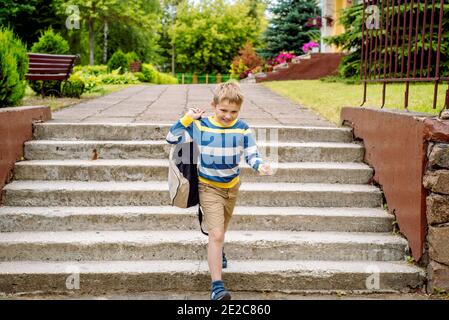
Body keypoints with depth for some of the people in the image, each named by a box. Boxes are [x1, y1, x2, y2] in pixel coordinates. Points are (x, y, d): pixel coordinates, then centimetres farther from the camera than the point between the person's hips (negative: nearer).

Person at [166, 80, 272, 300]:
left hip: (232, 186, 3)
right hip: (209, 188, -3)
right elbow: (172, 138, -10)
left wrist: (260, 166, -33)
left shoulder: (243, 129, -13)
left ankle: (217, 251, 58)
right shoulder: (200, 126, -15)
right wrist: (187, 119, -22)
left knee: (221, 229, 26)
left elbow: (252, 155, -11)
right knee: (216, 234, -14)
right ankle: (217, 285, -10)